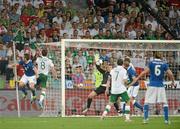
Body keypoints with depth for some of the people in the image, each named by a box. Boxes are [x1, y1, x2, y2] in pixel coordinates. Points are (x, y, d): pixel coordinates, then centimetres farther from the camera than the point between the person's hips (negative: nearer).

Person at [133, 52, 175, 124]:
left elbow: (145, 72, -7)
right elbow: (170, 74, -2)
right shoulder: (164, 64, 3)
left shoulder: (151, 63, 1)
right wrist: (173, 81, 15)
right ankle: (166, 120, 4)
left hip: (152, 85, 0)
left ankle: (145, 118, -4)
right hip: (160, 86, 0)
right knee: (164, 102, 8)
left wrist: (137, 78, -1)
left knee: (147, 102, 8)